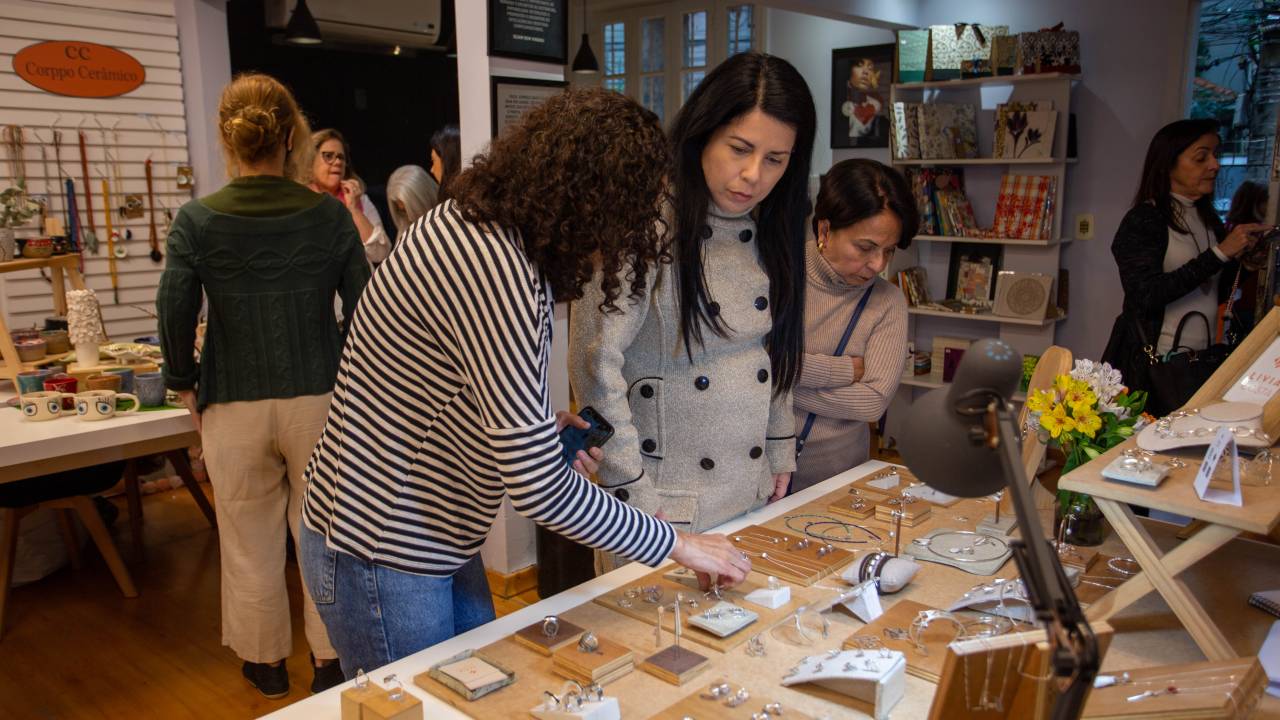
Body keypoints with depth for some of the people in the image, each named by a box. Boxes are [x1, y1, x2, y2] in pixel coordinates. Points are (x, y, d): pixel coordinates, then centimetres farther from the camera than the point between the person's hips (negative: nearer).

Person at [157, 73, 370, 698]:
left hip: (235, 406, 0)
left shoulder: (197, 220, -7)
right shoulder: (329, 215, -5)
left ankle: (265, 661, 35)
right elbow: (364, 308, -5)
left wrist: (185, 383, 5)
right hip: (319, 397, 1)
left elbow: (175, 315, -10)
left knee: (251, 543, 16)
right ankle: (331, 660, 28)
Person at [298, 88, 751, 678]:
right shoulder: (493, 265, -30)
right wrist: (677, 546, -16)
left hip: (435, 539, 10)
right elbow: (538, 489, -29)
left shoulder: (473, 224, 1)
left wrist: (541, 425, 0)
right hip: (382, 557, -9)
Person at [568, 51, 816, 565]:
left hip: (752, 493, 7)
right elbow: (594, 362, -19)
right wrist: (631, 490, -17)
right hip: (664, 499, -7)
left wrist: (781, 451, 13)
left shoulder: (767, 231, 4)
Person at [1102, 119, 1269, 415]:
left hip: (1202, 359, 6)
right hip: (1151, 364, -6)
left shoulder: (1209, 219, 10)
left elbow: (1213, 291, 18)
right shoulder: (1143, 221, -10)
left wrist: (1244, 261, 0)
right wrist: (1220, 253, -20)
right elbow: (1146, 296, -22)